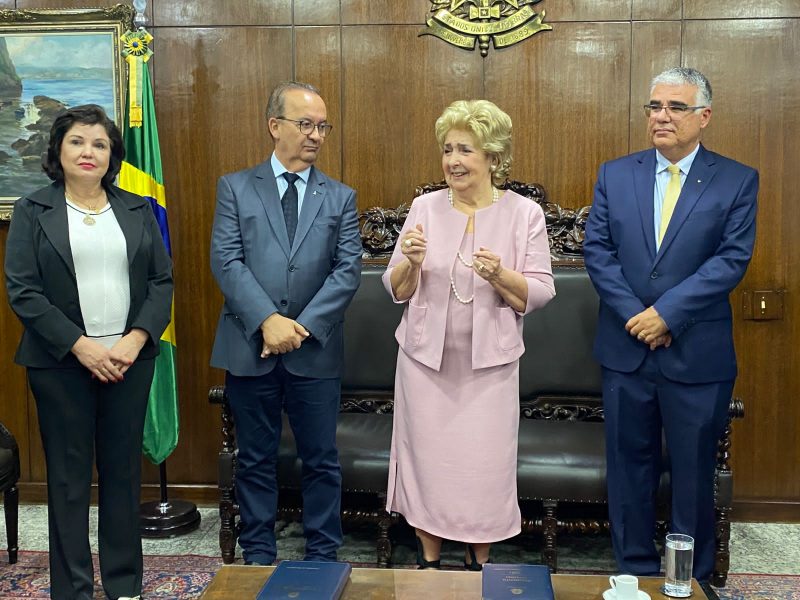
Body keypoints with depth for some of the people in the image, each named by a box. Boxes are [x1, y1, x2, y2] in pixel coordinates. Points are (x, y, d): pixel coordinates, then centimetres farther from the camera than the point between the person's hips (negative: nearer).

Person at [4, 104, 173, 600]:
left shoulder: (138, 210, 9)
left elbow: (162, 280, 6)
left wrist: (136, 340, -9)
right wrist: (81, 346, -14)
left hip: (129, 359, 2)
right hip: (62, 362, -2)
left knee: (124, 470, 8)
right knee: (69, 475, 5)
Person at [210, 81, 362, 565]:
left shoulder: (341, 197, 7)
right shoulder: (235, 187, 4)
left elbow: (348, 270, -2)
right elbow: (226, 261, -6)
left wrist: (303, 325, -13)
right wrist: (267, 320, -17)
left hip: (316, 351, 1)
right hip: (250, 348, 0)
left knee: (322, 460, 9)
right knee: (256, 461, 12)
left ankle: (323, 557, 24)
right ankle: (258, 556, 26)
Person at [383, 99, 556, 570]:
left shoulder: (525, 213, -4)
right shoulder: (425, 208, 1)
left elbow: (539, 294, -5)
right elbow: (397, 290, 4)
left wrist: (500, 275, -23)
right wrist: (411, 263, -17)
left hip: (490, 363, -1)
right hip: (426, 359, 2)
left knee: (485, 465, 6)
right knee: (426, 460, 9)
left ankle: (479, 562, 30)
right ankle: (429, 561, 30)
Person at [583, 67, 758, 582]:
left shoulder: (737, 181, -1)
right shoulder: (615, 175, 6)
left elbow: (732, 259, -10)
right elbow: (597, 249, 0)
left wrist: (668, 312, -18)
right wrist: (632, 314, -12)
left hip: (697, 355, -2)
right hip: (626, 349, 2)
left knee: (694, 471, 10)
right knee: (630, 463, 12)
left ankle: (693, 580, 27)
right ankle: (636, 570, 28)